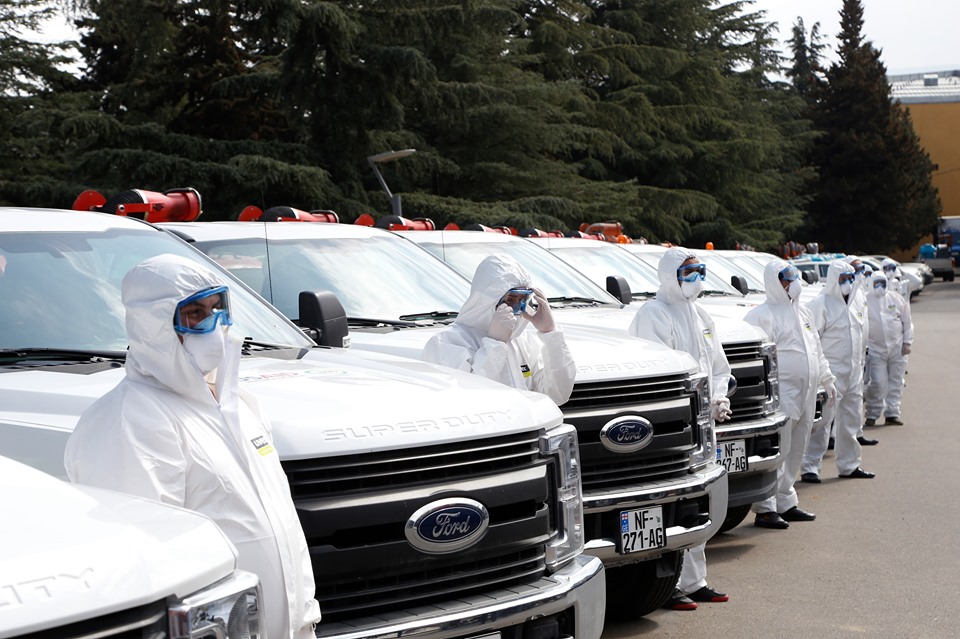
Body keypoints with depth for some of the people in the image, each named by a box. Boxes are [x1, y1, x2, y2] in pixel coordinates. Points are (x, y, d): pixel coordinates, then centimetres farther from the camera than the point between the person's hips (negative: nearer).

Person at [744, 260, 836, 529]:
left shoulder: (802, 311, 19)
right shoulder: (762, 315, -9)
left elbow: (816, 348, 28)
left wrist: (827, 380, 27)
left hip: (805, 392, 9)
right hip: (782, 393, -9)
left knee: (795, 453, 12)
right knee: (776, 452, -10)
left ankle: (786, 503, 20)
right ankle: (765, 509, -6)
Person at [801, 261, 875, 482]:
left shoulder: (857, 302, 14)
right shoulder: (821, 304, -11)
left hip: (853, 372, 8)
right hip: (831, 372, -8)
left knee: (850, 421, 14)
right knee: (822, 421, -9)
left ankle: (849, 465, 24)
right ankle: (809, 467, -5)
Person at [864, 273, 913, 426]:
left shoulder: (897, 299, 6)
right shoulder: (866, 301, -1)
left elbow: (907, 322, 10)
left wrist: (907, 342, 4)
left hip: (897, 348, 3)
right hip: (876, 349, -3)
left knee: (896, 382, 5)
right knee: (878, 382, -9)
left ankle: (892, 414, 14)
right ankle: (872, 415, 6)